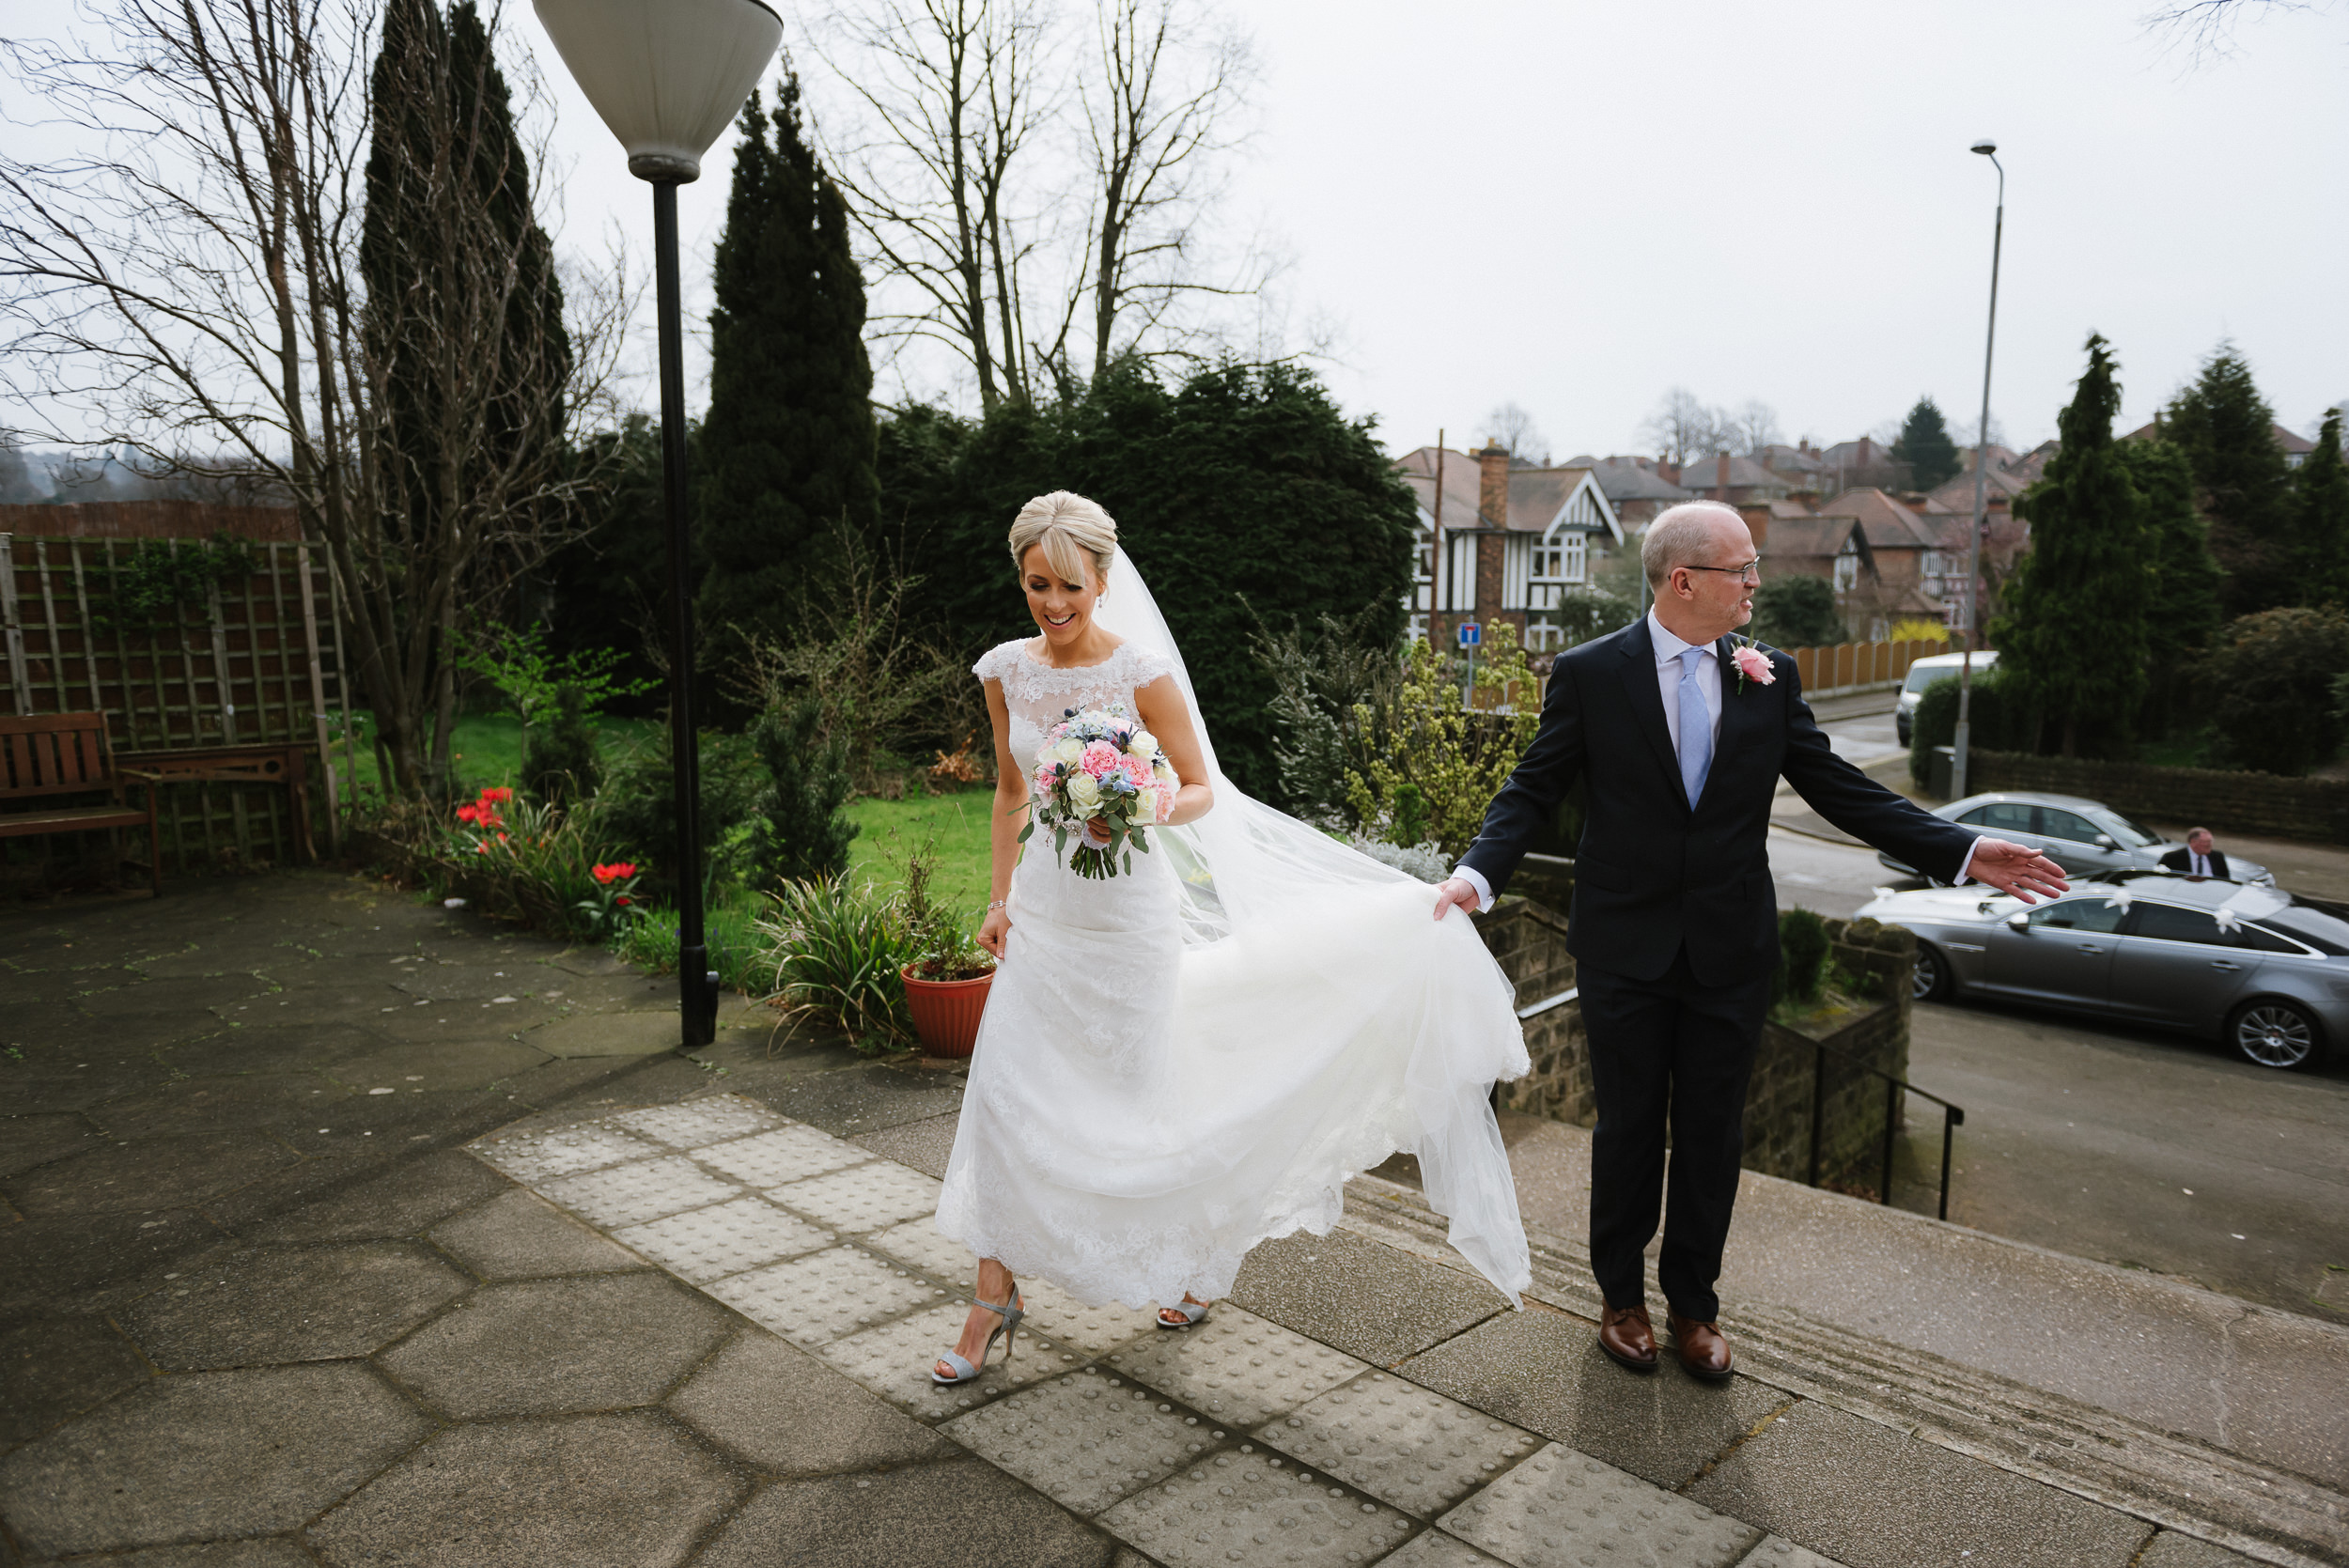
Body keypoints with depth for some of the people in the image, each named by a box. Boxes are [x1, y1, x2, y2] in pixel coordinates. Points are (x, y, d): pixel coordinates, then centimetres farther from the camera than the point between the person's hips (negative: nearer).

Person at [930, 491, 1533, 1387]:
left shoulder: (1142, 670, -13)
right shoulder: (1005, 671, 1)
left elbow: (1201, 790, -7)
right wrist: (1000, 898, 9)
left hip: (1126, 911, -4)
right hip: (1042, 908, 4)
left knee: (1134, 1098, 8)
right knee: (1003, 1096, 1)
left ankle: (1197, 1252, 36)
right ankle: (994, 1298, 16)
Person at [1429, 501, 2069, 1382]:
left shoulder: (1771, 677, 2)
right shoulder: (1590, 673, -7)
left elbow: (1837, 787, 4)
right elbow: (1534, 789, -7)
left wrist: (1960, 853, -4)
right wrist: (1479, 872, -24)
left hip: (1729, 952, 3)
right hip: (1625, 947, -2)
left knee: (1713, 1135, 13)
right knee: (1628, 1129, 11)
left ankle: (1693, 1303, 33)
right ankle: (1623, 1298, 32)